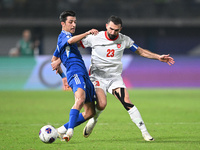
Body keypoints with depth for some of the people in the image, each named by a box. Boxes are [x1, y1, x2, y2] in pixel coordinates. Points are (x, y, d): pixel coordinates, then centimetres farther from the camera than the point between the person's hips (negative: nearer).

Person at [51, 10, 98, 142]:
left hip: (84, 75, 10)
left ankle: (63, 129, 12)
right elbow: (71, 40, -26)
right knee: (80, 99, -36)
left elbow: (54, 59, 37)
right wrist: (87, 33, -34)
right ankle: (70, 130, -46)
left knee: (90, 112, 5)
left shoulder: (65, 38, 29)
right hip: (75, 73, -10)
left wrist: (63, 76, 40)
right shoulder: (63, 36, 1)